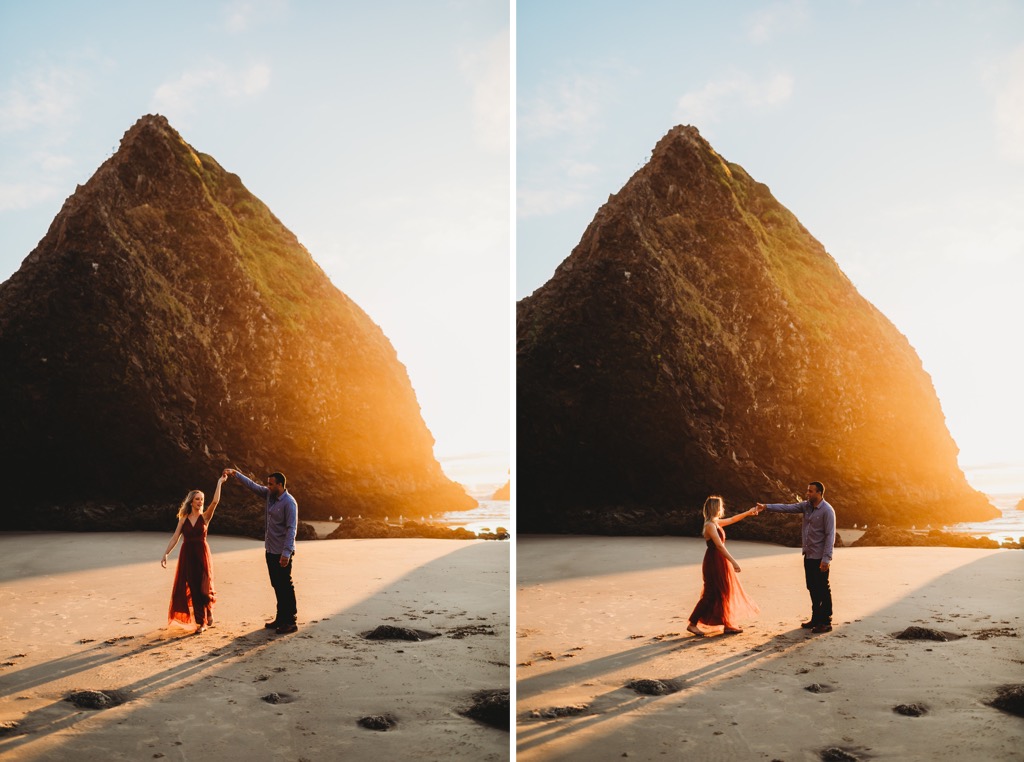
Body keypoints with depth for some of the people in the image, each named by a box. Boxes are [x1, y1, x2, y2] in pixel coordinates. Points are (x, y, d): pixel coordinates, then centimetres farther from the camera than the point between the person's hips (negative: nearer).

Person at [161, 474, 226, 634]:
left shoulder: (205, 517, 0)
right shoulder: (184, 519, 5)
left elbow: (215, 502, -15)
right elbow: (175, 537, 2)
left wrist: (219, 483, -14)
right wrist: (165, 554, -6)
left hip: (202, 555, -2)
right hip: (187, 556, 2)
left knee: (204, 588, -5)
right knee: (193, 589, 2)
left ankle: (209, 610, 24)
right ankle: (201, 622, 12)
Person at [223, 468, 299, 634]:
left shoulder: (289, 503, -18)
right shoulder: (269, 495, 6)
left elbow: (292, 528, -23)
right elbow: (252, 485, 19)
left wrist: (286, 552, -28)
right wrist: (235, 474, 13)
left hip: (282, 552, -8)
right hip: (270, 550, 8)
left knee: (285, 586, -4)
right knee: (276, 585, 13)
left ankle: (291, 622, 2)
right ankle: (281, 618, 22)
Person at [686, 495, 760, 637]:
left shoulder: (716, 523, 11)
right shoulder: (710, 525, -18)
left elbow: (732, 520, 27)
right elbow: (719, 546, -25)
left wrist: (748, 512, 28)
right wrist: (733, 562, -27)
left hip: (720, 562, 10)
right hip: (714, 562, -10)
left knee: (725, 593, 11)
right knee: (711, 595, -6)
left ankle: (728, 625, 16)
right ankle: (692, 624, 1)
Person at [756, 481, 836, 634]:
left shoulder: (827, 511, -15)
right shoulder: (806, 506, 8)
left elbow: (830, 535, -19)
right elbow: (787, 507, 4)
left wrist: (826, 558, -23)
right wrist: (766, 507, -6)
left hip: (820, 558, -8)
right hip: (808, 556, 8)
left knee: (823, 589, 0)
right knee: (812, 588, 15)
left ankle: (826, 622, 8)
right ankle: (816, 618, 26)